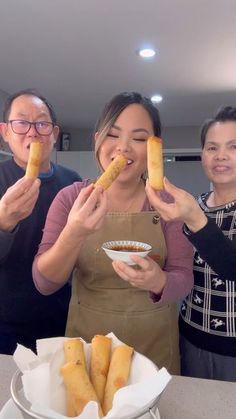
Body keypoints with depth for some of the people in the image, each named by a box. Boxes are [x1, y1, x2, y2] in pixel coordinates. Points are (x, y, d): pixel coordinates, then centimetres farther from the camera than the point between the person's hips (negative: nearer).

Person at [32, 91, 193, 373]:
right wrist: (74, 234, -33)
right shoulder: (71, 198, -11)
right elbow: (44, 283, -14)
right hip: (85, 339, 1)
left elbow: (183, 278, -9)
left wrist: (158, 281, -32)